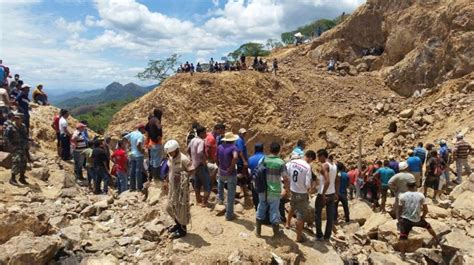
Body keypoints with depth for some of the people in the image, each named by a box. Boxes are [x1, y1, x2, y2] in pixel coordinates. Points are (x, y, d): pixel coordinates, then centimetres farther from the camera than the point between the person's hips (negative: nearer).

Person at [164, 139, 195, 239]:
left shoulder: (184, 159, -21)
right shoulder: (170, 158, 3)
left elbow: (192, 171, -19)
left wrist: (184, 176, -27)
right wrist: (166, 181, 15)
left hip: (181, 187, -8)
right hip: (172, 186, 8)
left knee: (181, 208, 2)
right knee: (171, 206, 18)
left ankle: (183, 230, 17)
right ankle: (177, 224, 39)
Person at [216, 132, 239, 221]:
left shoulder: (220, 147, 1)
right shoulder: (233, 147, -16)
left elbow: (217, 160, 11)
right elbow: (235, 157, -36)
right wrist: (231, 168, -23)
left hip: (222, 173, 5)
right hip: (231, 174, -5)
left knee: (220, 181, 41)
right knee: (231, 195, 6)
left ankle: (220, 198, 44)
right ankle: (229, 215, 13)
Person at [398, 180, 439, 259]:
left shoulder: (403, 196, -6)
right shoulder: (420, 195, -3)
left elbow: (399, 209, -2)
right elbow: (426, 209, -2)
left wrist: (401, 217, 16)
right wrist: (423, 216, 16)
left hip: (405, 219, -2)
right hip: (417, 219, 2)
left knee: (403, 237, 0)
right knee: (428, 226, 31)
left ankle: (402, 254, -5)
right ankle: (437, 240, 46)